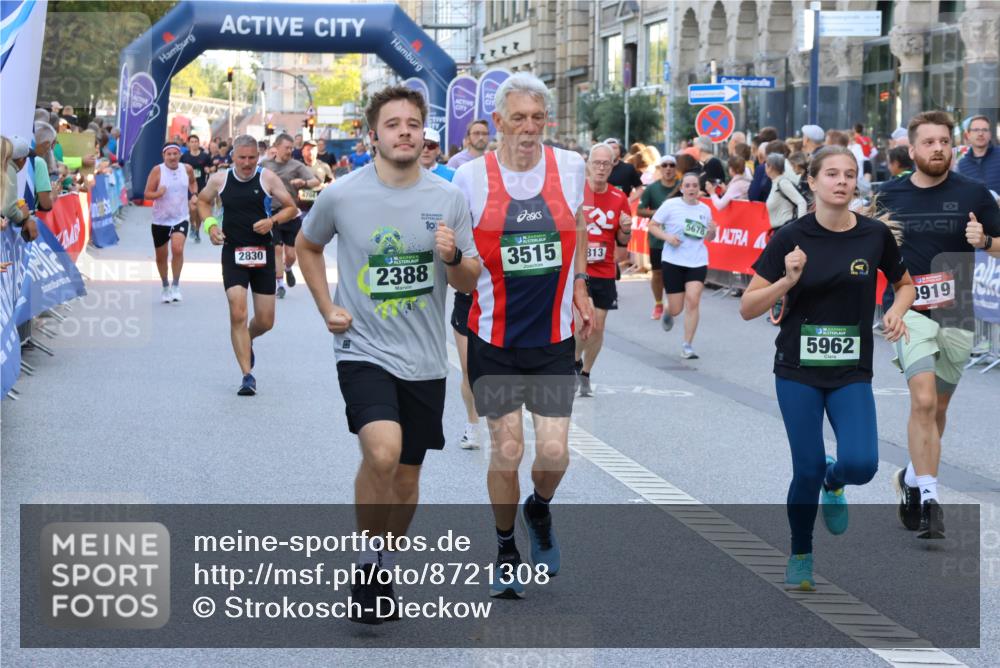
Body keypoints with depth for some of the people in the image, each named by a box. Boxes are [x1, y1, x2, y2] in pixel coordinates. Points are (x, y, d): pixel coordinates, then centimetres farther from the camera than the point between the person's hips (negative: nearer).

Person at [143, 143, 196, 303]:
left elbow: (193, 182, 21)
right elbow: (147, 194, -11)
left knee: (177, 249, -22)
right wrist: (158, 194, -31)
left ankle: (176, 285, -7)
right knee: (161, 256, 11)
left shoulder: (187, 169, -2)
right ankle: (165, 286, 34)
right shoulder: (157, 171, -11)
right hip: (160, 219, 0)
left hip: (180, 218, 0)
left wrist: (194, 194, 2)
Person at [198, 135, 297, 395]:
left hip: (262, 253, 1)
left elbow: (291, 208, 3)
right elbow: (203, 200, 20)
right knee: (237, 313, -15)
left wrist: (272, 221, -16)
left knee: (265, 321, 6)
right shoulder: (220, 179, 0)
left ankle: (246, 339, 42)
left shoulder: (267, 178, -4)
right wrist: (210, 224, 1)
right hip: (233, 253, 0)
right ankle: (247, 376, -10)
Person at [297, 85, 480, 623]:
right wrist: (327, 309, 3)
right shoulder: (340, 195, -5)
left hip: (425, 360, 3)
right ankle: (368, 567, -6)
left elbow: (469, 283, 6)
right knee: (383, 452, -25)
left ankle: (384, 571, 32)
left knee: (407, 477, 11)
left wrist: (454, 257, -17)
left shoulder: (448, 199, 0)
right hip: (364, 350, -3)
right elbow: (307, 246, 14)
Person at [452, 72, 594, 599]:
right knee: (506, 451, 2)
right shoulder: (471, 177, -7)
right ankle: (505, 551, 24)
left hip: (554, 336, 1)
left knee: (554, 452, -5)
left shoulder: (570, 167, -2)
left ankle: (539, 510, 30)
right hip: (493, 337, -1)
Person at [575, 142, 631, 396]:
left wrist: (625, 230, -11)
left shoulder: (619, 199, 3)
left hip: (605, 272, 3)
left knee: (597, 328, 7)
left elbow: (622, 242, 9)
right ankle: (576, 361, 12)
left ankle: (585, 375, 26)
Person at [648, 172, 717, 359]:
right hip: (673, 261, -2)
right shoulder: (671, 205, -3)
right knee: (676, 309, 2)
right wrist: (667, 237, -17)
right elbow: (652, 226, -1)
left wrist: (712, 231, -4)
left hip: (697, 262, 2)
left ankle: (687, 346, -6)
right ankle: (667, 313, 42)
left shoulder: (705, 209, 8)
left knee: (693, 300, -16)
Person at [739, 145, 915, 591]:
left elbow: (904, 284, 15)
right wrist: (787, 281, -23)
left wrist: (896, 312, -5)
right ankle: (800, 556, 23)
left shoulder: (875, 235, -3)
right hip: (798, 370, -1)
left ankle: (834, 482, 21)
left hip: (852, 373, 1)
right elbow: (747, 308, -7)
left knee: (860, 464, -17)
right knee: (807, 470, -3)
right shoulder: (791, 238, -8)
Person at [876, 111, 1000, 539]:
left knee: (938, 407, 14)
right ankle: (928, 498, -17)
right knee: (923, 399, -19)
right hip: (910, 311, -1)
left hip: (957, 315, 2)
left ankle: (913, 478, 37)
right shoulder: (889, 195, 1)